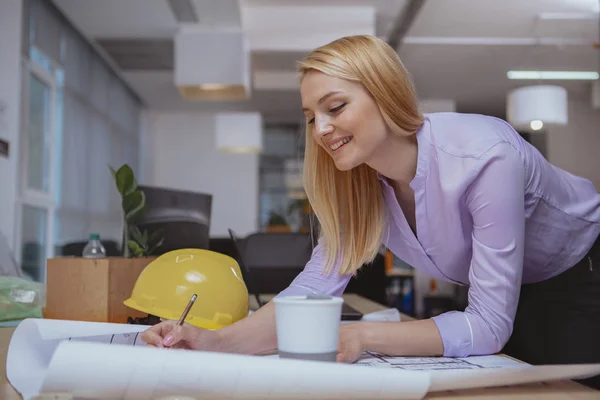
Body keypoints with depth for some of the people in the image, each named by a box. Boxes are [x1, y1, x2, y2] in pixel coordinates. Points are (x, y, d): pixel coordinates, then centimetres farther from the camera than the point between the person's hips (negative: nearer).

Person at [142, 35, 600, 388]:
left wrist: (364, 337, -47)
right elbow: (312, 290, -22)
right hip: (498, 294, 5)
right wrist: (216, 341, -38)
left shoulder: (485, 157, -36)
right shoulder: (358, 183, -17)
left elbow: (488, 325, -36)